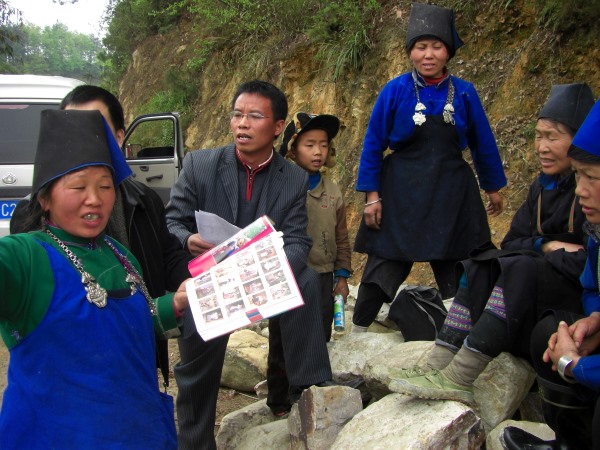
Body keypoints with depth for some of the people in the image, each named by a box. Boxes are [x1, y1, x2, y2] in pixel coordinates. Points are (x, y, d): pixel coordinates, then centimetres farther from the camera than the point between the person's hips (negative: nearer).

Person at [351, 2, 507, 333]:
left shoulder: (464, 93, -2)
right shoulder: (395, 91, -7)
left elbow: (483, 144, 9)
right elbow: (373, 145, -3)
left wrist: (493, 188, 15)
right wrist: (372, 195, -6)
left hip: (451, 194, 2)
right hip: (402, 193, -2)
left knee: (455, 273, 12)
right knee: (383, 268, 4)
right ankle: (357, 333, 21)